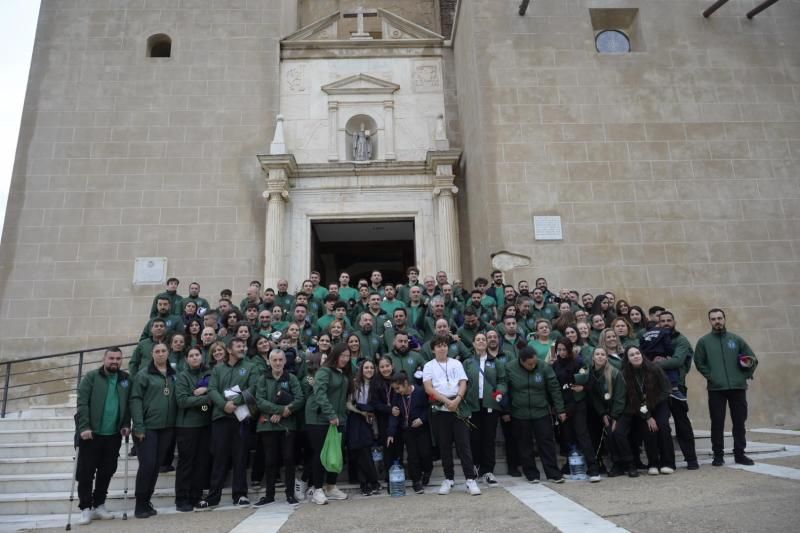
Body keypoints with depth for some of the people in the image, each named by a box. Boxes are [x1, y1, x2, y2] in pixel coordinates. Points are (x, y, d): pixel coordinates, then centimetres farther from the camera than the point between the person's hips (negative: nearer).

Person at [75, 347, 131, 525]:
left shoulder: (126, 379, 7)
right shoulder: (91, 377, -4)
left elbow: (128, 404, 9)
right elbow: (82, 403, -11)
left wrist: (126, 424, -2)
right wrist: (84, 427, -19)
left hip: (113, 435, 4)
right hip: (91, 433, -3)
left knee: (106, 472, 11)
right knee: (86, 473, 3)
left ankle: (99, 506, 24)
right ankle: (86, 509, 14)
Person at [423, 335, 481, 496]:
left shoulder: (456, 363, 9)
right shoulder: (429, 366, 5)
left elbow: (463, 383, 2)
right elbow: (428, 388, -5)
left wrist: (457, 400, -16)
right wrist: (447, 401, -14)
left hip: (458, 408, 0)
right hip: (440, 410, 0)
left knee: (463, 443, -4)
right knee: (444, 445, 6)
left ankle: (470, 479, -2)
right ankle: (448, 479, 17)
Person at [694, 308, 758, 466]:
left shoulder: (736, 339, 9)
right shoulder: (704, 341, 4)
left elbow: (752, 358, 12)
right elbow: (699, 362, 3)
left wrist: (746, 373, -1)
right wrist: (710, 376, -8)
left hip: (738, 387, 2)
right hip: (716, 389, -2)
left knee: (739, 422, 7)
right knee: (717, 423, 2)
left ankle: (739, 454, 17)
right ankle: (718, 455, 10)